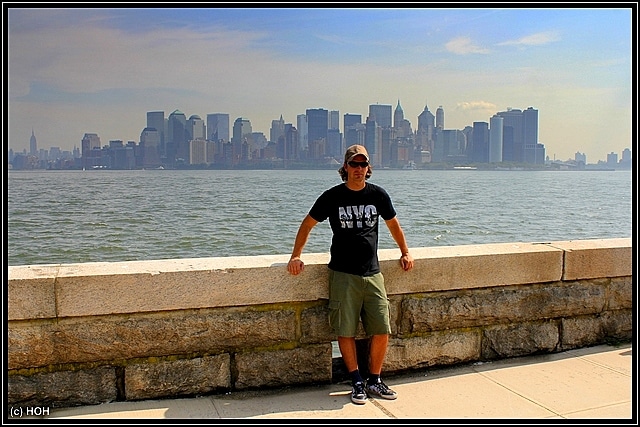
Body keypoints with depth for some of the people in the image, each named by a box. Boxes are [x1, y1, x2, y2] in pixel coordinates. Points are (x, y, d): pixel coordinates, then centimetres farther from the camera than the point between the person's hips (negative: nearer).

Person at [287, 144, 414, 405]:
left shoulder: (378, 195, 7)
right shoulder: (332, 197, 0)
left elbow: (393, 224, 22)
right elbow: (307, 225, 7)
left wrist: (405, 253, 24)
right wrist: (296, 257, -1)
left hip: (372, 274, 3)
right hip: (343, 275, -2)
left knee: (381, 331, 2)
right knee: (346, 332, -1)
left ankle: (374, 381, 20)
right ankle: (357, 383, 16)